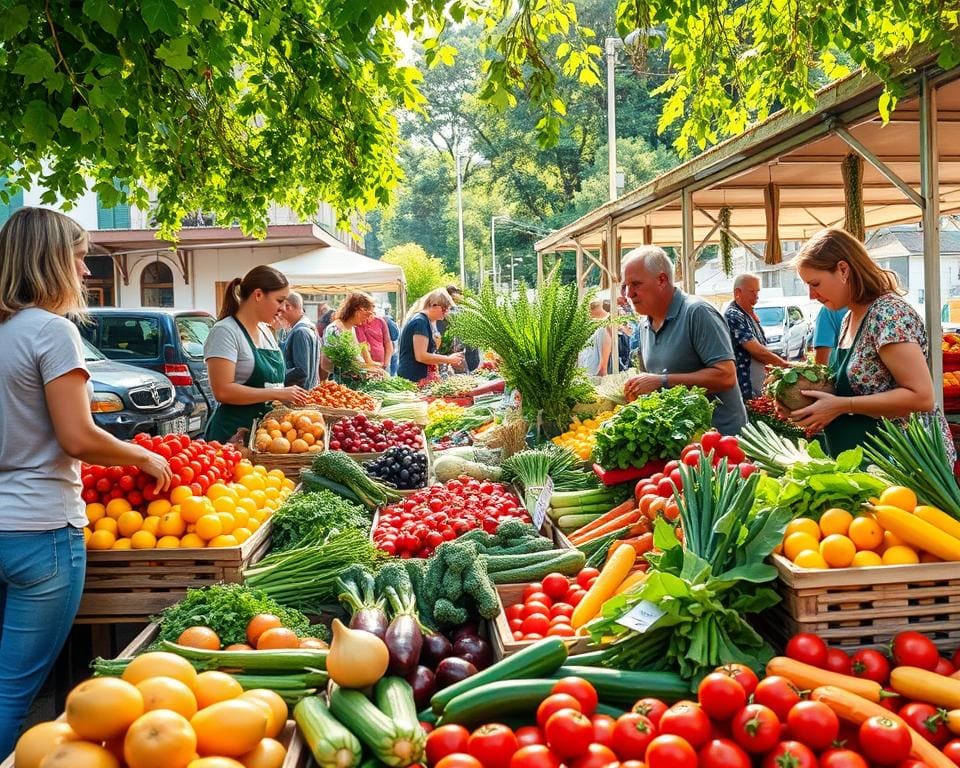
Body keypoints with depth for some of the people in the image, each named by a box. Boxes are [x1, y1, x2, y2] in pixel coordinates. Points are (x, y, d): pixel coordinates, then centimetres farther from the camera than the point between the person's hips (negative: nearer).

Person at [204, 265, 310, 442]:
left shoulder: (265, 330, 14)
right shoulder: (225, 331, -11)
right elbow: (222, 391, -21)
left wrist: (291, 395, 5)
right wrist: (278, 394, -19)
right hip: (233, 433, -7)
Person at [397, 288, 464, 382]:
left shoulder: (423, 320, 16)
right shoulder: (421, 321, -14)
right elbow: (421, 356, -20)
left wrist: (447, 359, 11)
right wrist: (448, 359, -12)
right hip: (413, 378, -10)